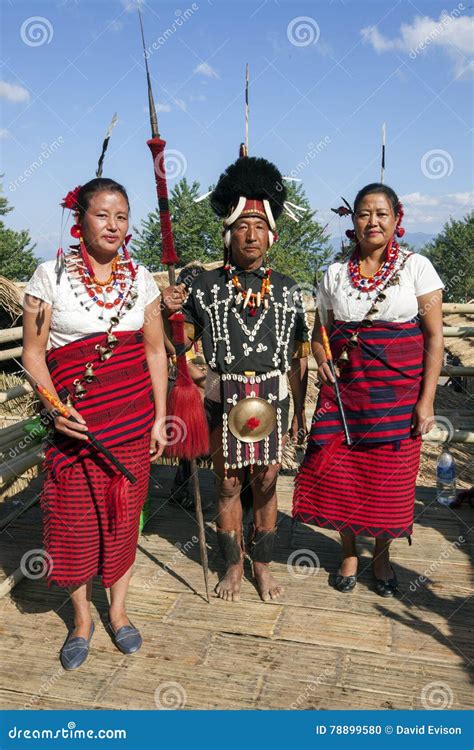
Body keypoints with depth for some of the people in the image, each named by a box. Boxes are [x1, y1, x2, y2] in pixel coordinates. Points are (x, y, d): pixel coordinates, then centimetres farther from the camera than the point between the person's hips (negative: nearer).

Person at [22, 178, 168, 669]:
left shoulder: (140, 278, 5)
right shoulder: (51, 275, -3)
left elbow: (155, 353, 7)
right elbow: (33, 352, -3)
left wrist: (160, 418, 3)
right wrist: (54, 408, -17)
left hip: (133, 419, 2)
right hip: (75, 420, -2)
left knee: (123, 515, 10)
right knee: (74, 517, 4)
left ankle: (118, 611, 32)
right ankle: (81, 617, 29)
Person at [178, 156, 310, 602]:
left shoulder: (287, 290, 3)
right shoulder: (206, 286, -2)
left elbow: (295, 359, 7)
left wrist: (301, 412, 8)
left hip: (272, 400, 1)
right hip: (224, 399, -1)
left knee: (266, 483, 11)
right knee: (229, 485, 9)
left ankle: (263, 566, 30)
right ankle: (234, 566, 29)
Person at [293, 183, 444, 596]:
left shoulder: (416, 267, -2)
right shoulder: (336, 274, 5)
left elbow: (435, 336, -4)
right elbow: (320, 332, 14)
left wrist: (426, 399, -9)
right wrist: (324, 363, -7)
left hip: (399, 392, -2)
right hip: (345, 390, 2)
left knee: (390, 478, 7)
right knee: (341, 475, 4)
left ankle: (382, 555, 31)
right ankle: (349, 552, 28)